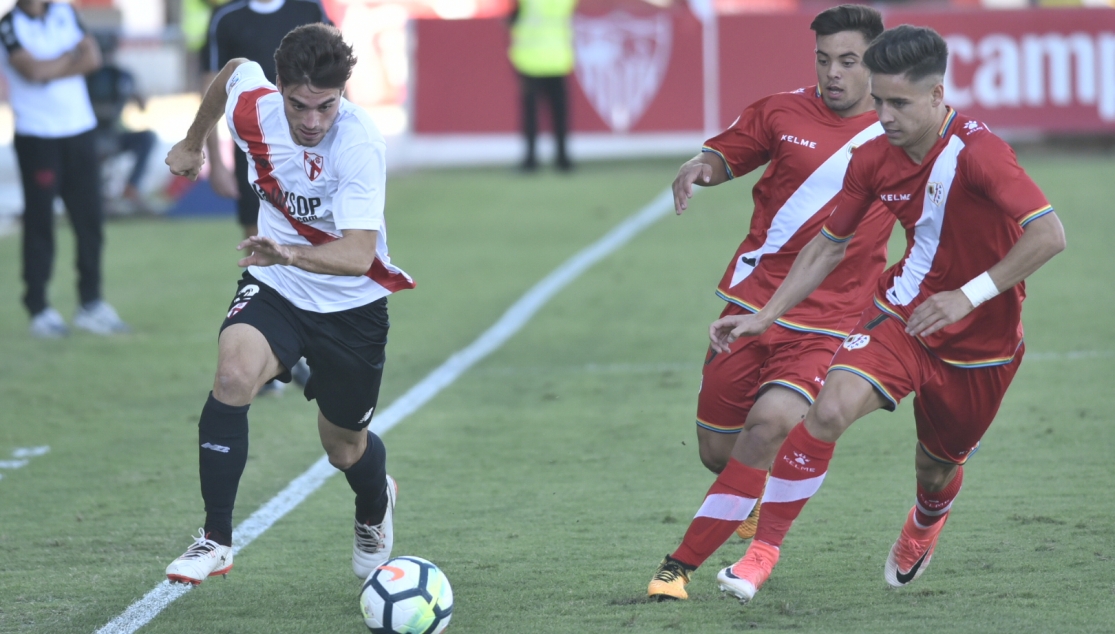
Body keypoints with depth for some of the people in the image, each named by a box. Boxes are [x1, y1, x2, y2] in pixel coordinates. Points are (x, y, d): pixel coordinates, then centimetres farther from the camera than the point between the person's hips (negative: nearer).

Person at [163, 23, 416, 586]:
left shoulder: (359, 144, -31)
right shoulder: (253, 107, -17)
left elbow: (357, 254, -40)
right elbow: (235, 69, 10)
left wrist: (292, 253, -59)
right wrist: (193, 144, 23)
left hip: (350, 303, -2)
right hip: (273, 287, 2)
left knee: (345, 449, 14)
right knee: (233, 376, -29)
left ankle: (375, 507, 53)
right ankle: (215, 540, -20)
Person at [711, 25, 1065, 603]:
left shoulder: (977, 152, -25)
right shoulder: (875, 159, -5)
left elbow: (1049, 235, -32)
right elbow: (830, 244, 9)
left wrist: (970, 295, -34)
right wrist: (765, 316, 5)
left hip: (980, 339, -3)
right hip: (902, 313, 3)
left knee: (937, 470, 13)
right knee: (830, 409, -23)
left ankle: (923, 527, 54)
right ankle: (763, 550, -13)